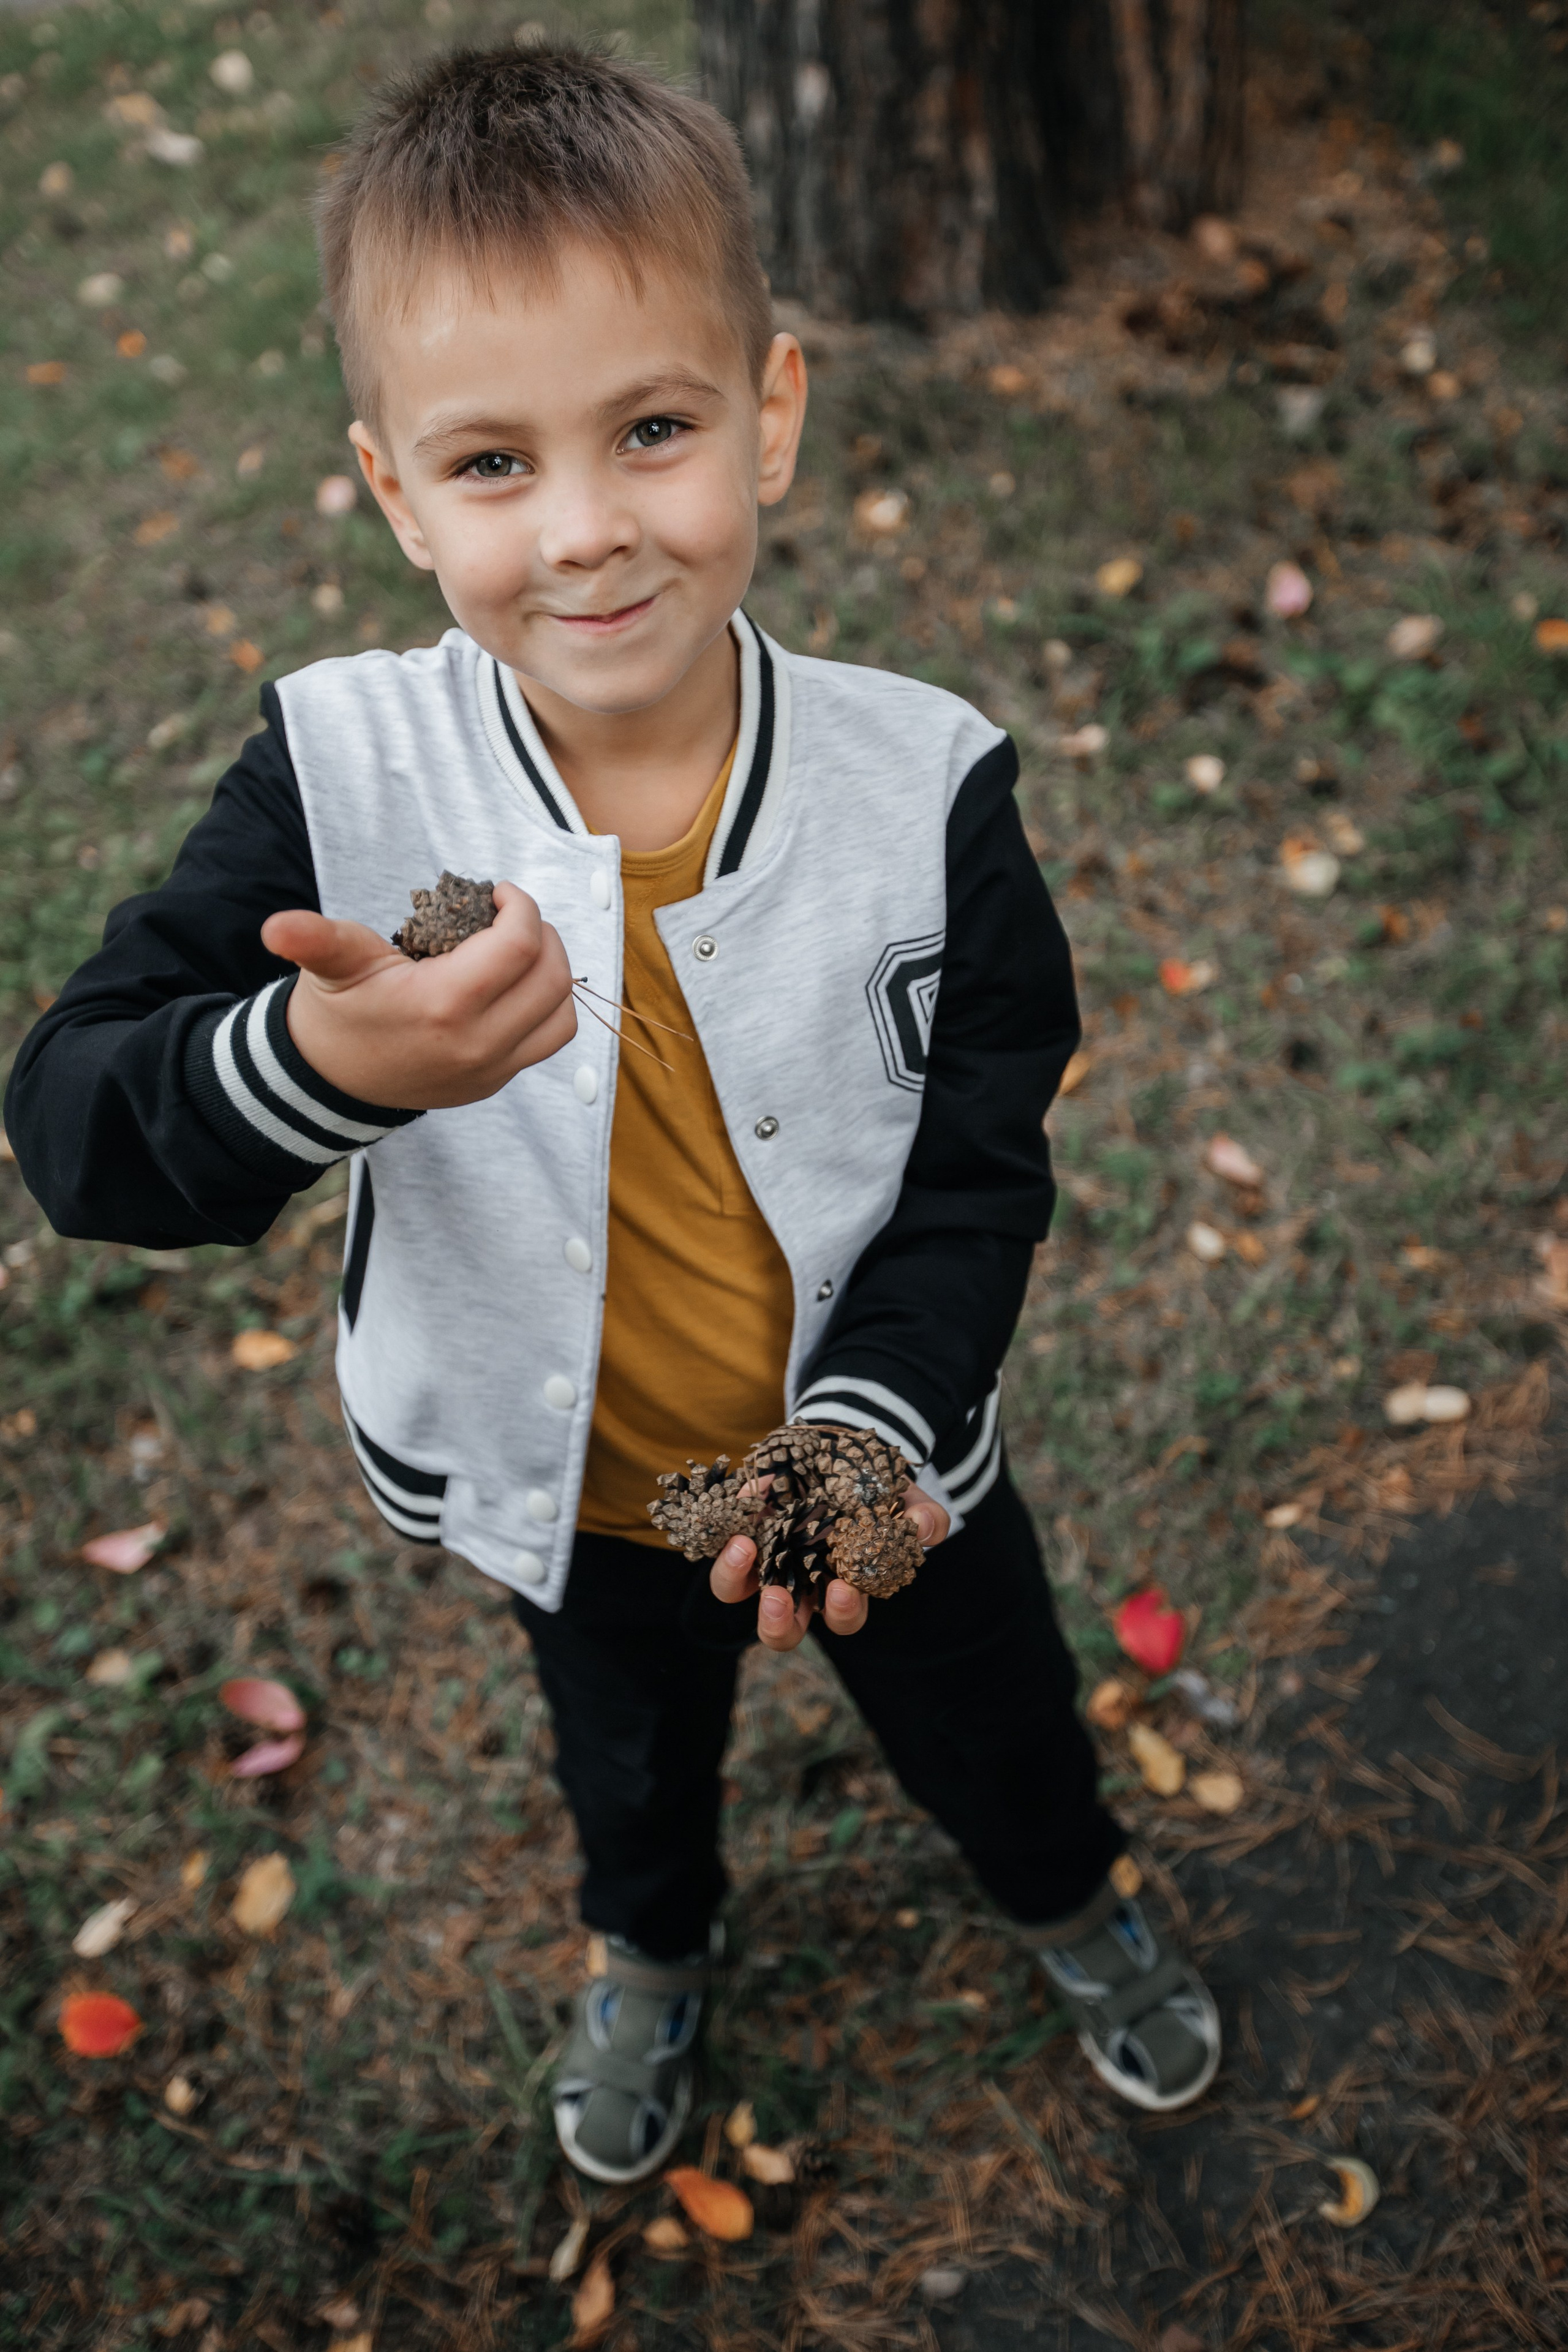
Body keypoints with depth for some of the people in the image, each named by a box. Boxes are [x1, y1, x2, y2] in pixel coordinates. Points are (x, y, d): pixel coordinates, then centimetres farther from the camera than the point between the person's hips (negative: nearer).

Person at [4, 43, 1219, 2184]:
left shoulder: (926, 787, -24)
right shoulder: (340, 782, -26)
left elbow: (985, 1161, -14)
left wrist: (878, 1411, -28)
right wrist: (318, 1069, -49)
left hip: (885, 1453, 0)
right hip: (564, 1485, 1)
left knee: (991, 1725, 28)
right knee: (629, 1760, 32)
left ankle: (1076, 1906, 65)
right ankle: (652, 1951, 68)